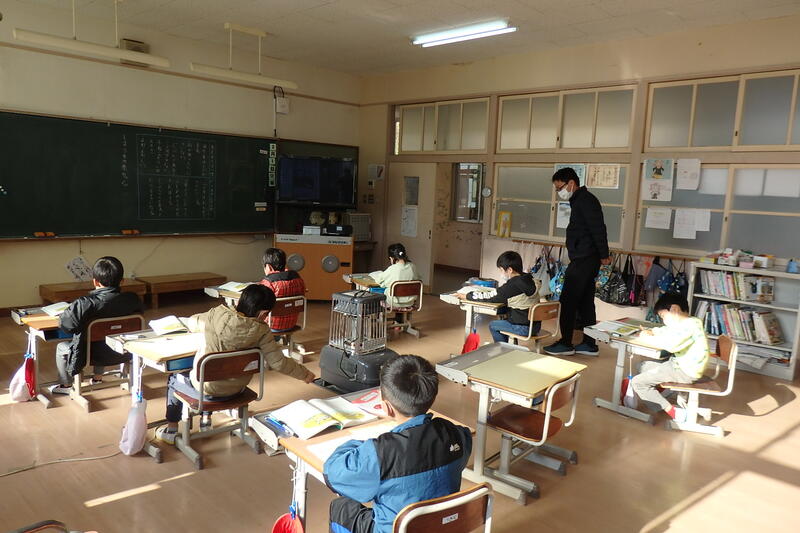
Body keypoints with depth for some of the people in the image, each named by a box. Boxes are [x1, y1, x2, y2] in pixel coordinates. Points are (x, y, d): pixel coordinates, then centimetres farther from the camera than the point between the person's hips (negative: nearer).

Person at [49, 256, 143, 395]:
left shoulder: (86, 303, -26)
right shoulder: (133, 299, -14)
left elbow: (63, 323, -20)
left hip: (96, 356, -4)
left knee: (61, 347, 23)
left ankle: (66, 385, 39)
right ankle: (98, 378, 48)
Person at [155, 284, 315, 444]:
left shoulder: (217, 315, -20)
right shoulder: (261, 331, -21)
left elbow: (192, 323, 0)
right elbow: (278, 362, -17)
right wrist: (305, 374, -2)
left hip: (207, 390, -2)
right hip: (236, 390, 3)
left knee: (173, 379, 30)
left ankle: (171, 430, 40)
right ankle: (206, 420, 48)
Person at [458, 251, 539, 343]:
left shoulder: (511, 286, -19)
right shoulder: (529, 280, 3)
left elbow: (491, 301, -12)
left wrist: (467, 296, -5)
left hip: (524, 329, -8)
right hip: (536, 326, 8)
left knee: (492, 325, 10)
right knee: (503, 322, 28)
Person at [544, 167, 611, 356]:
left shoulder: (585, 200, -13)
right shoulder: (580, 201, 18)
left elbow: (598, 229, -19)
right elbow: (596, 229, 17)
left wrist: (603, 255, -17)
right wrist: (602, 255, 15)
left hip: (583, 260, -10)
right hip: (586, 260, 10)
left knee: (568, 301, -4)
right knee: (585, 302, 12)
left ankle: (566, 344, 3)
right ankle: (589, 344, 18)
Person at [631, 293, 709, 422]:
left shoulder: (690, 325, -21)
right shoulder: (684, 324, 10)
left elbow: (672, 344, -33)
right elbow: (666, 331, 27)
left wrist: (649, 338, -18)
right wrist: (652, 332, 6)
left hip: (685, 372, -11)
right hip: (678, 363, 11)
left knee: (638, 382, -12)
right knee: (643, 366, 19)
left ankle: (672, 411, -11)